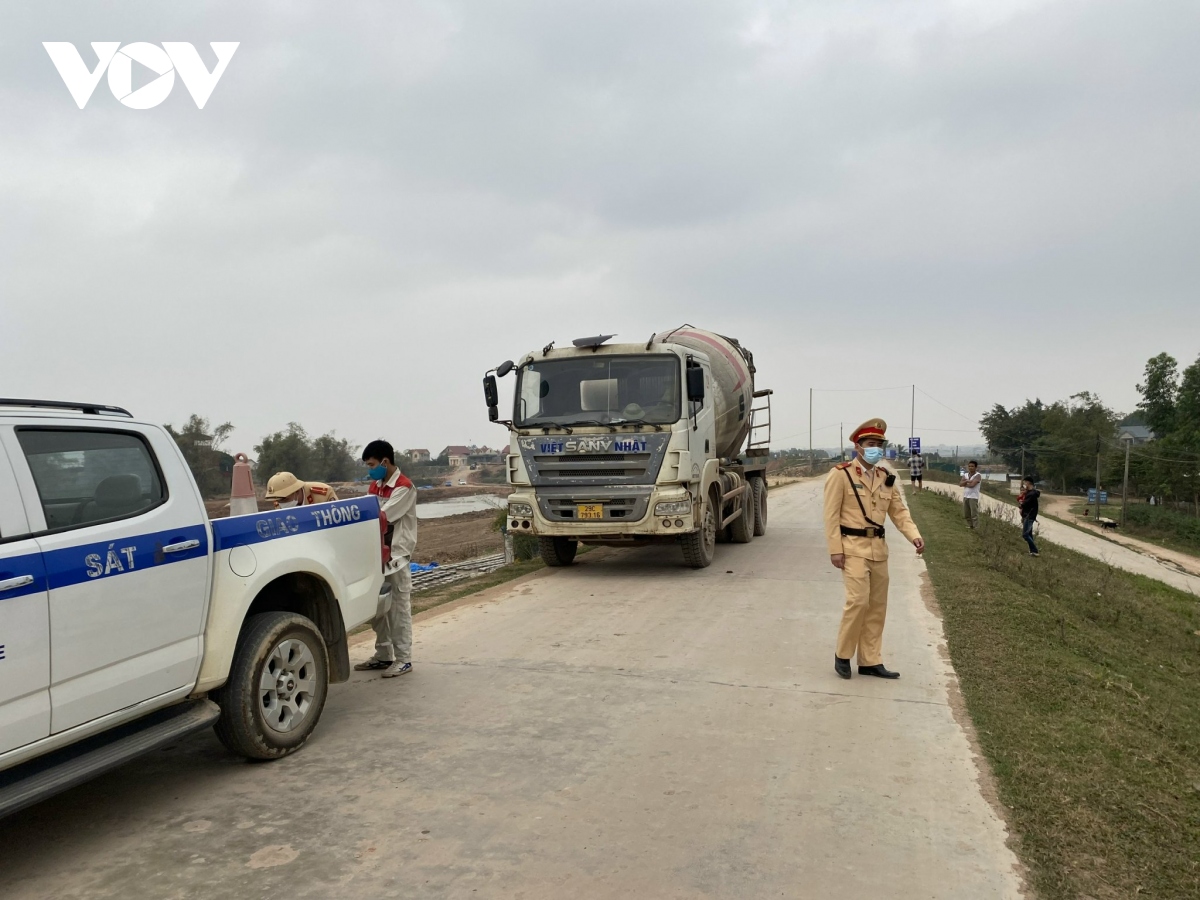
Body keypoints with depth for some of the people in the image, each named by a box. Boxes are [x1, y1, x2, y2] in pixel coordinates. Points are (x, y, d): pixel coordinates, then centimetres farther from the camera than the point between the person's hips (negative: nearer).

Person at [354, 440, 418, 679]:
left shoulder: (404, 488, -13)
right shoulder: (374, 486, 14)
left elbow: (382, 516, -22)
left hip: (396, 557, -8)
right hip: (377, 555, 8)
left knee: (399, 609, -2)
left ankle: (403, 659, 5)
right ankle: (383, 655, 23)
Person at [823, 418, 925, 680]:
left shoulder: (886, 477, 11)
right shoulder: (841, 474, -8)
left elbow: (899, 511, 11)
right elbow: (831, 515, -10)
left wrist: (914, 536, -6)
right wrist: (835, 549, -15)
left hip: (878, 548, 7)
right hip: (853, 547, -7)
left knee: (877, 606, 9)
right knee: (858, 600, -14)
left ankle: (870, 661, 19)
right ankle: (842, 654, 5)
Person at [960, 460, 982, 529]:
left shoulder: (978, 475, -6)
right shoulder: (965, 475, 13)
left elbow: (972, 485, -19)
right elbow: (961, 484, -1)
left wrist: (965, 484, -3)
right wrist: (967, 481, -17)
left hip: (973, 497, -6)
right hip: (965, 496, 6)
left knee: (974, 514, -8)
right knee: (966, 514, 11)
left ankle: (976, 528, -6)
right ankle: (969, 526, 22)